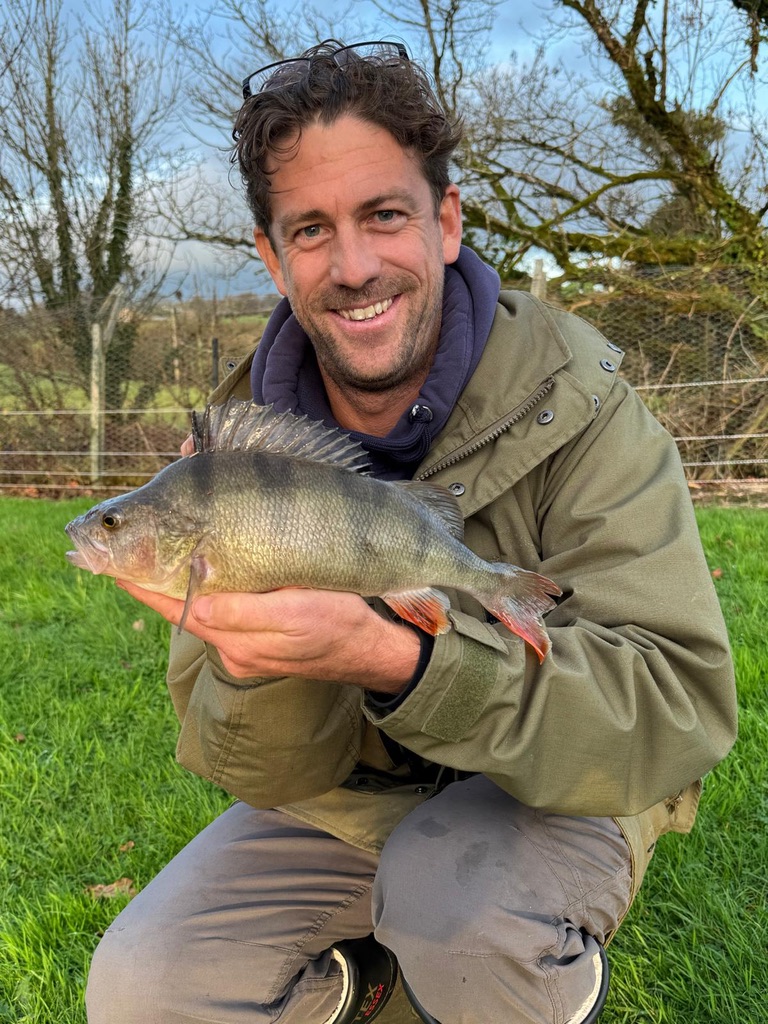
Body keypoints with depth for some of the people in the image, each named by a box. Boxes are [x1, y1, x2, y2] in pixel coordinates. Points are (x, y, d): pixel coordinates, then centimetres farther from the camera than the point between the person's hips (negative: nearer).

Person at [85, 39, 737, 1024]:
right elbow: (261, 773, -10)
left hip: (553, 792, -2)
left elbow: (681, 709, -28)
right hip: (346, 800, 3)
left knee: (458, 901, -33)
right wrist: (261, 663, -35)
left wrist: (399, 660, -43)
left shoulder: (571, 404, -20)